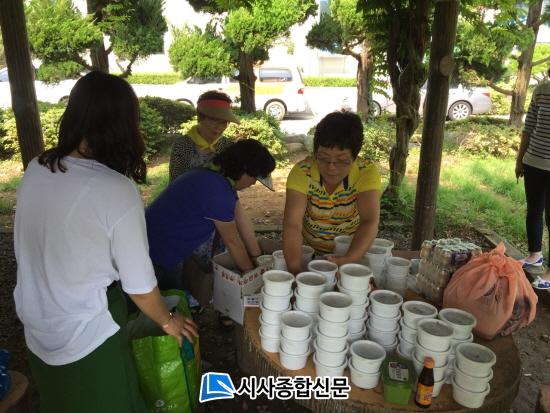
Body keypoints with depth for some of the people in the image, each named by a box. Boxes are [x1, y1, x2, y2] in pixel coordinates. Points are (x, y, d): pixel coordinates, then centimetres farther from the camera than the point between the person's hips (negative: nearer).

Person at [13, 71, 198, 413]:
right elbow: (139, 284, -19)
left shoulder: (36, 170, -8)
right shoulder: (117, 191, -27)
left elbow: (39, 249, 2)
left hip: (36, 332, 6)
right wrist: (168, 322, 1)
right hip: (87, 340, -5)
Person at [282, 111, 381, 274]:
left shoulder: (367, 172, -17)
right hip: (309, 252, 0)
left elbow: (369, 222, -27)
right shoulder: (301, 172, -19)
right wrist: (294, 268, -45)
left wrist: (350, 259, -44)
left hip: (353, 251, 0)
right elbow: (292, 224, -29)